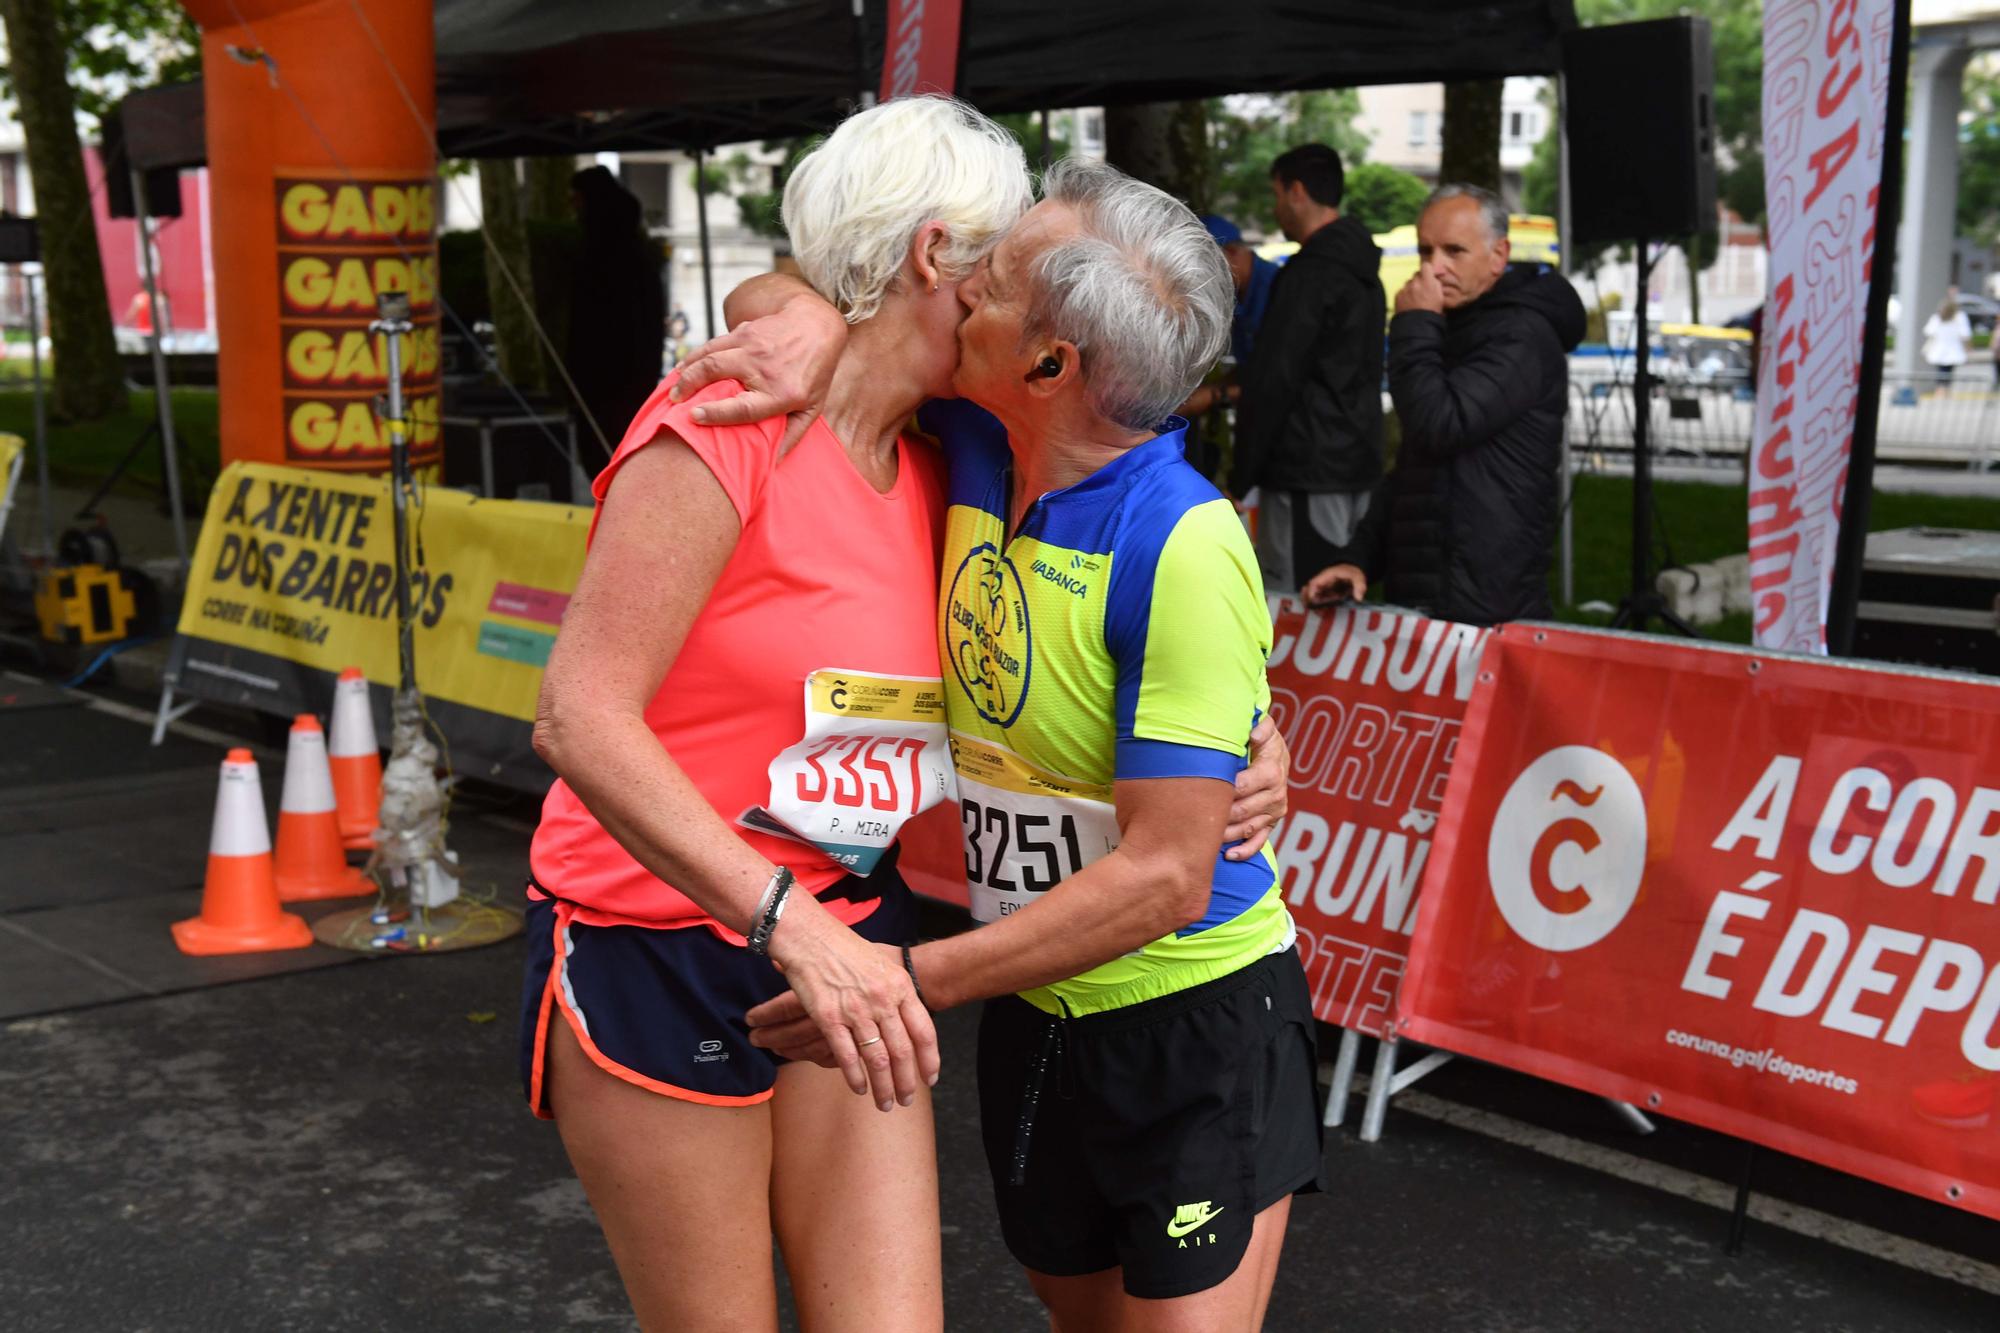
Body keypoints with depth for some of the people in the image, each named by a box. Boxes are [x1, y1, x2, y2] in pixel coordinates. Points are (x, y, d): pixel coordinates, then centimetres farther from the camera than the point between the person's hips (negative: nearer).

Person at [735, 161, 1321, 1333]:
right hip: (1036, 1015, 7)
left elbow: (1166, 876, -26)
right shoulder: (976, 452, -4)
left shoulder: (1184, 546, -25)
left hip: (1196, 1023, -7)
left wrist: (912, 982, -25)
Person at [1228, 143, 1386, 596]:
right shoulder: (1363, 273, 16)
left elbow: (1272, 383, -17)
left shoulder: (1309, 274, -14)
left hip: (1306, 475, -10)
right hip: (1356, 467, 10)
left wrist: (1240, 477, -11)